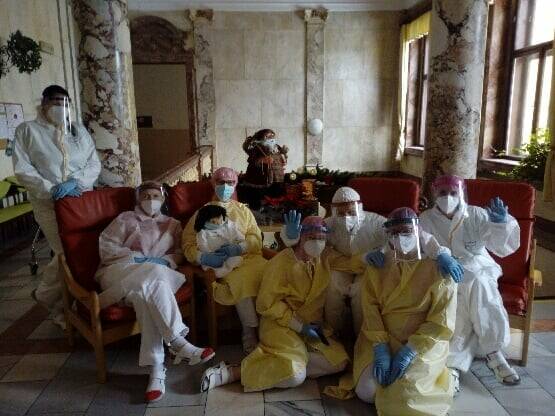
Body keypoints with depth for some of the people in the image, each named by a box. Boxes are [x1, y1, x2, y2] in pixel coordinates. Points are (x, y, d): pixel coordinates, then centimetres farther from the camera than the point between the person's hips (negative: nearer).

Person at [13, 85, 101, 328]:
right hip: (49, 205, -4)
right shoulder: (27, 130, 3)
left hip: (83, 200, 4)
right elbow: (23, 170, -5)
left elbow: (94, 165, 6)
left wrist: (74, 182, -12)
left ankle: (61, 306, 21)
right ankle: (46, 295, 19)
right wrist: (52, 190, -15)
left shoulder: (79, 131, 14)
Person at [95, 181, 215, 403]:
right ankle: (177, 343, -40)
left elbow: (180, 252, 14)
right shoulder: (125, 218, 18)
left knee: (144, 294, -36)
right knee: (153, 275, -36)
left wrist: (165, 260, -9)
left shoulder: (172, 224, 26)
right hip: (119, 271, -1)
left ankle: (156, 368, -41)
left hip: (148, 279, 2)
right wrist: (137, 258, -8)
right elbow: (105, 246, 5)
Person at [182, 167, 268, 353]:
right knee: (241, 279, -34)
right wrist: (204, 257, -15)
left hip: (247, 256, 2)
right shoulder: (203, 212, 18)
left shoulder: (243, 210, 24)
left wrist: (238, 247, -13)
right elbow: (188, 244, 6)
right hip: (221, 262, -2)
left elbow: (256, 238, 9)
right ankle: (250, 332, -21)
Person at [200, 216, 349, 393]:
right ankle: (230, 373, -15)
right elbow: (267, 304, -13)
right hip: (281, 325, -6)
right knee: (295, 376, -26)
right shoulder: (282, 262, -13)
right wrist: (300, 327, -16)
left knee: (340, 362, -13)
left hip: (311, 326, 7)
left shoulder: (322, 262, 5)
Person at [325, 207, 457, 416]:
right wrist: (381, 347, -18)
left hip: (425, 343, -2)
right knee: (366, 392, -16)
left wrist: (411, 349, -19)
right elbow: (370, 308, -5)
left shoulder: (438, 267, -6)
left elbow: (443, 320, -10)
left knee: (403, 397, -20)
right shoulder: (377, 267, 2)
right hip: (382, 339, 2)